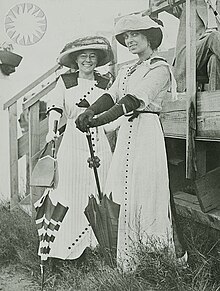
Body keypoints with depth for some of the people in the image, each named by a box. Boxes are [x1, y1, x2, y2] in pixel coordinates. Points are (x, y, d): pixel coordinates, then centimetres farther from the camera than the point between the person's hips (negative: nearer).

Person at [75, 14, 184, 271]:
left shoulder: (160, 68, -3)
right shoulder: (126, 71, 21)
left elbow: (134, 100, -17)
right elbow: (111, 95, 5)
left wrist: (100, 120, -27)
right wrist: (89, 111, -17)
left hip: (146, 130, -7)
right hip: (126, 133, 7)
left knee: (146, 196, -7)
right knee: (127, 198, 7)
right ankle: (128, 264, 15)